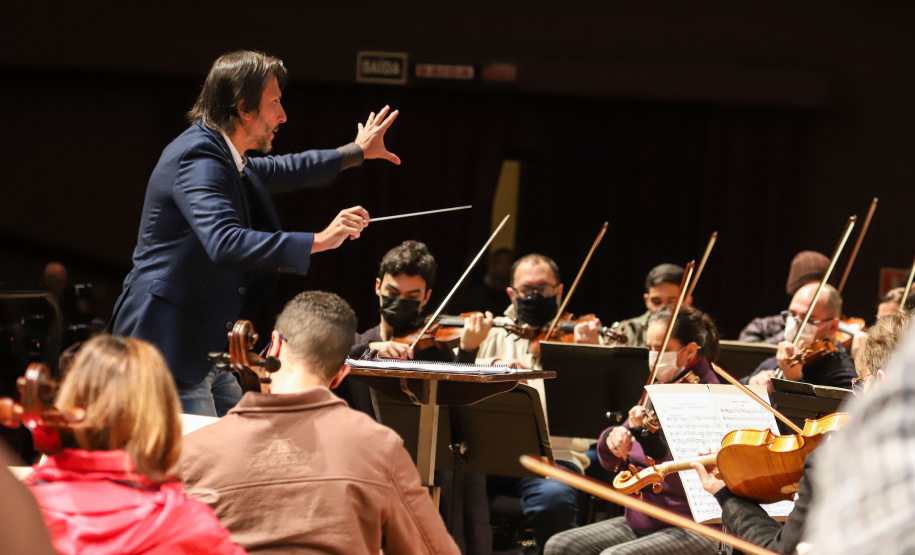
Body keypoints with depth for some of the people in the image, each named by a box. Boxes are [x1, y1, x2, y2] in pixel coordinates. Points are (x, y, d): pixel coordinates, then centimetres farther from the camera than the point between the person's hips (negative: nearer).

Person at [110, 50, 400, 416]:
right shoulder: (197, 159, -19)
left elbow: (277, 171, 36)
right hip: (167, 347, -11)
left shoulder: (221, 156, 13)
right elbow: (224, 242, -35)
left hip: (206, 352, 11)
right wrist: (319, 241, -36)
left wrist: (356, 152, 44)